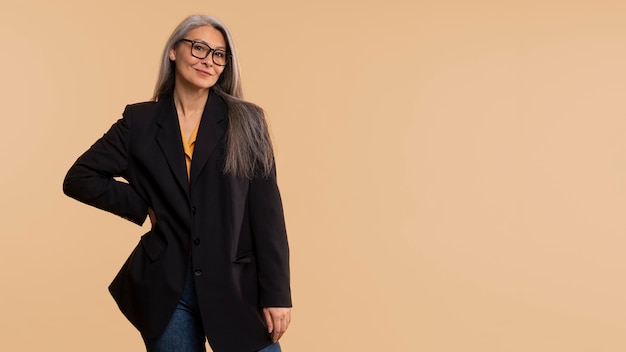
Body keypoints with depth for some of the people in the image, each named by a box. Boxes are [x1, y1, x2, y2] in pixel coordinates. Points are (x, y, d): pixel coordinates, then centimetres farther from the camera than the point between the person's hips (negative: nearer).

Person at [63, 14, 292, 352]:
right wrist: (144, 207, -1)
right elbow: (79, 178, 8)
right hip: (166, 287, 1)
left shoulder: (245, 121, 0)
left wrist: (276, 293, -8)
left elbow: (266, 211, -4)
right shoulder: (140, 121, 4)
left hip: (237, 285, -1)